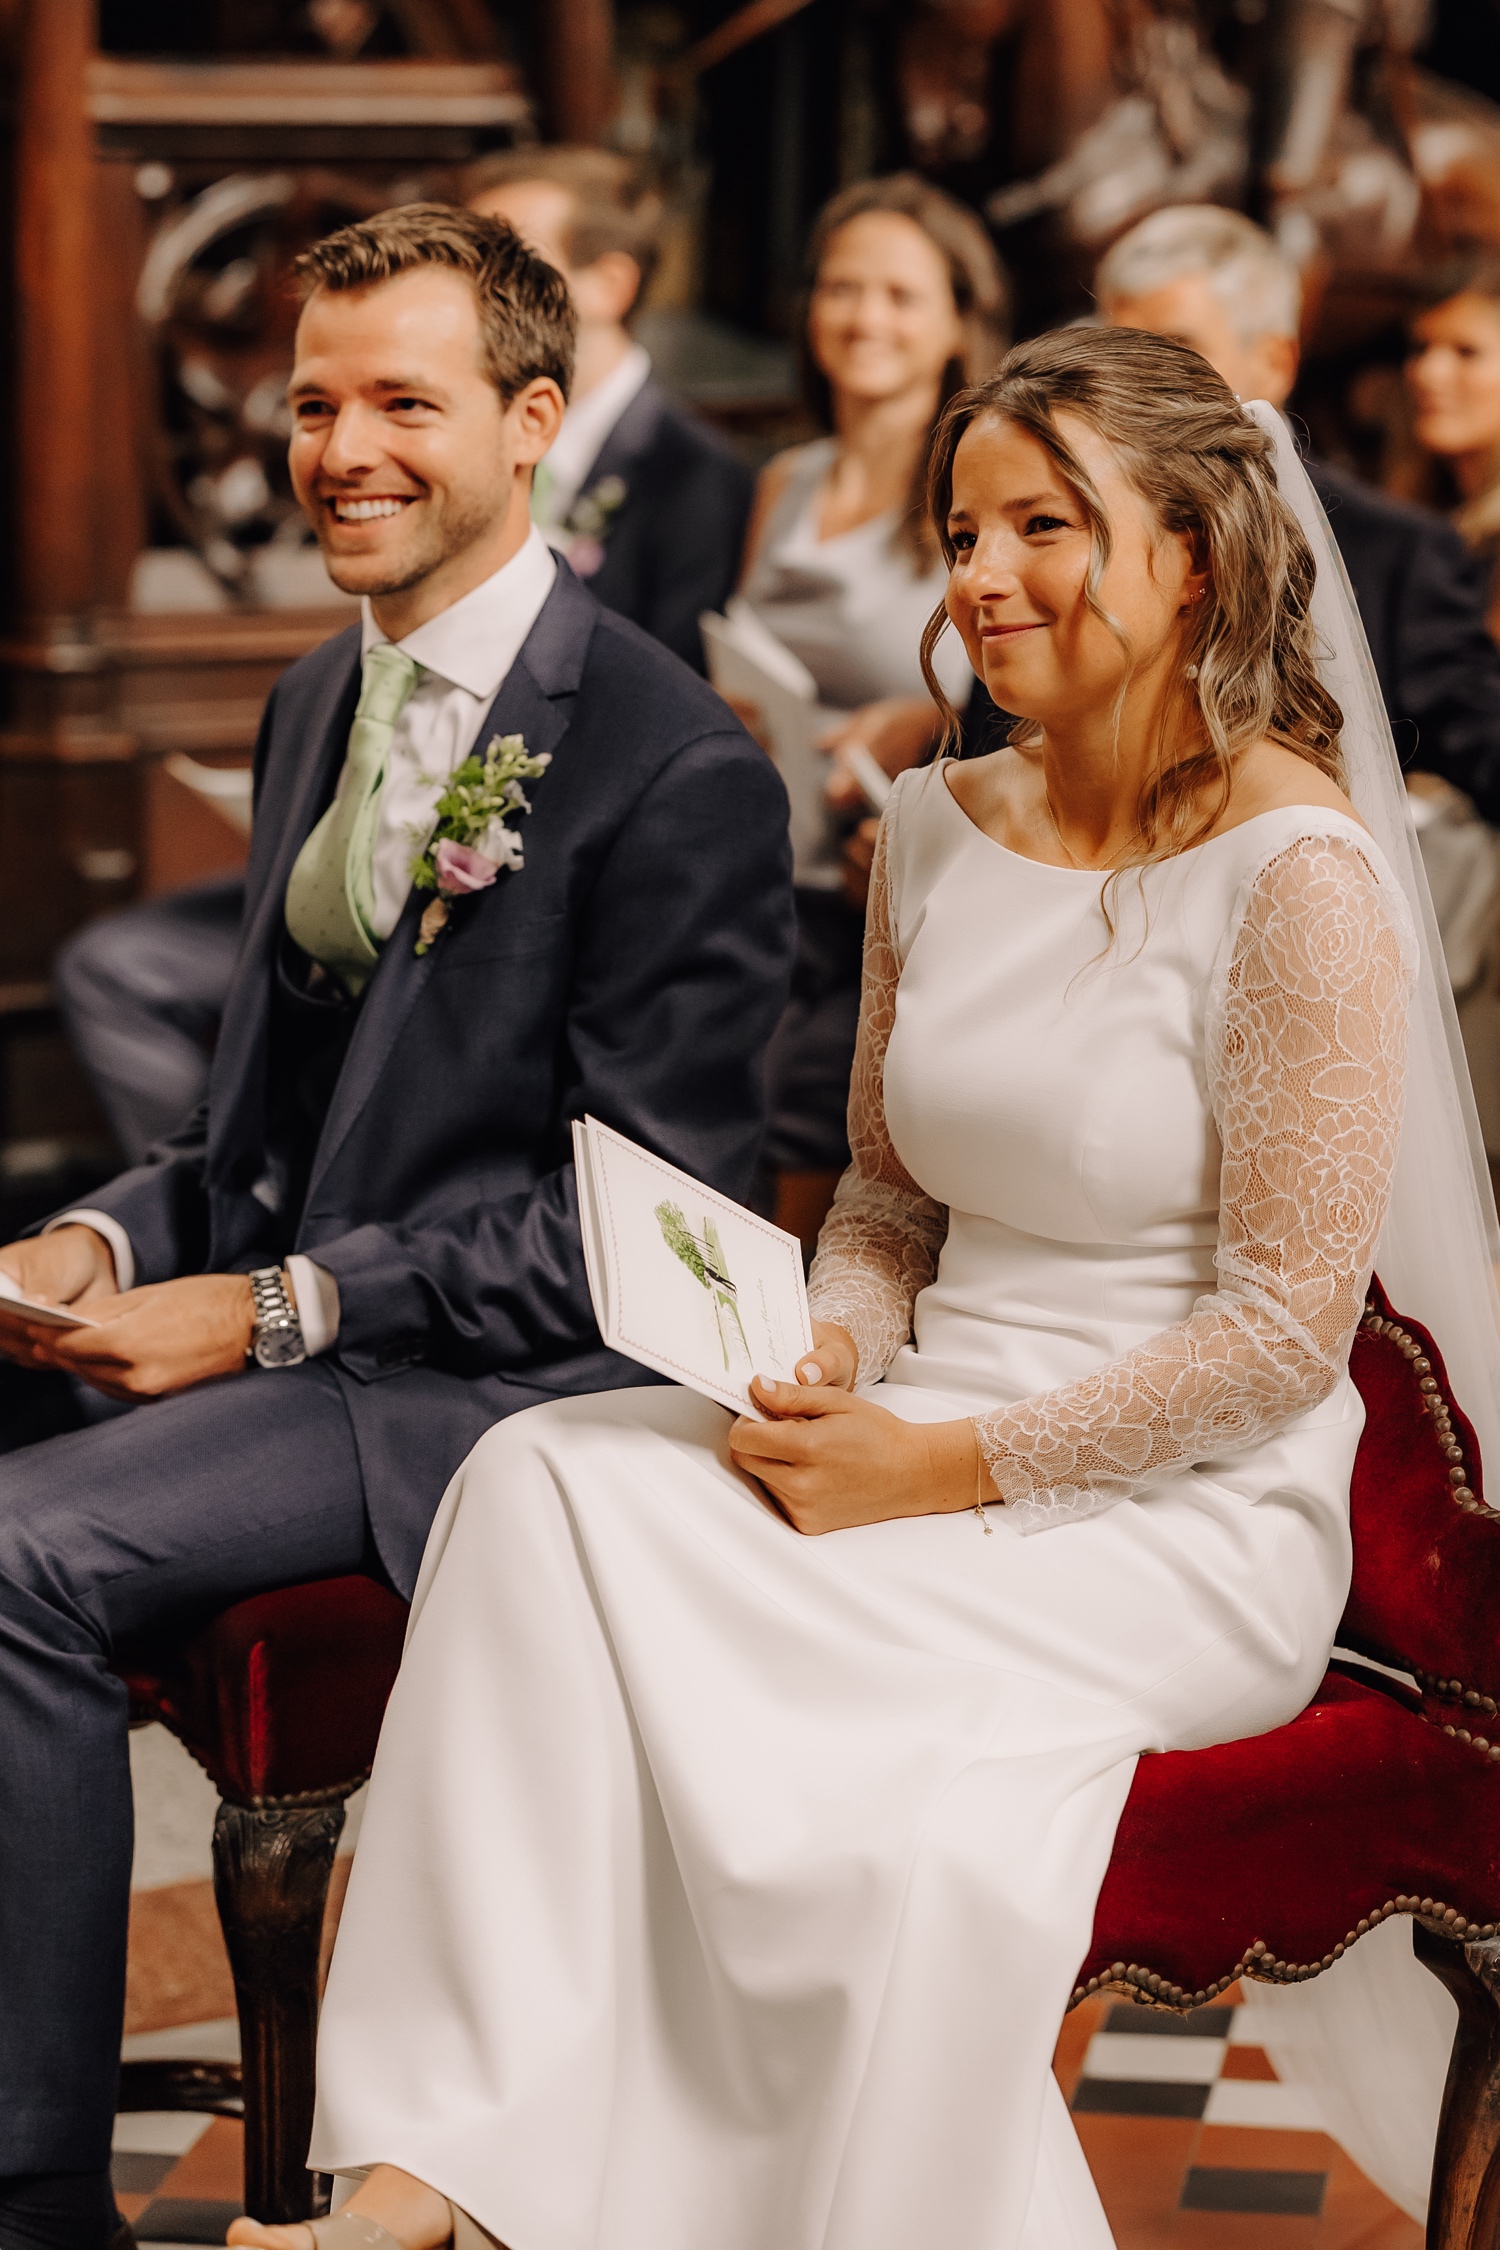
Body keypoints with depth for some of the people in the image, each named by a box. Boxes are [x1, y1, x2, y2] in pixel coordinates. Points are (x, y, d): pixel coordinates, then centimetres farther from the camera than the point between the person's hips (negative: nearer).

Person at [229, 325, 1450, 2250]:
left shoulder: (1301, 880, -12)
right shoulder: (936, 830, 10)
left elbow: (1285, 1329, -13)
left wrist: (947, 1470, -17)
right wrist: (832, 1357, -3)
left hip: (1192, 1519, -6)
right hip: (941, 1438, 6)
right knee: (546, 1473, -22)